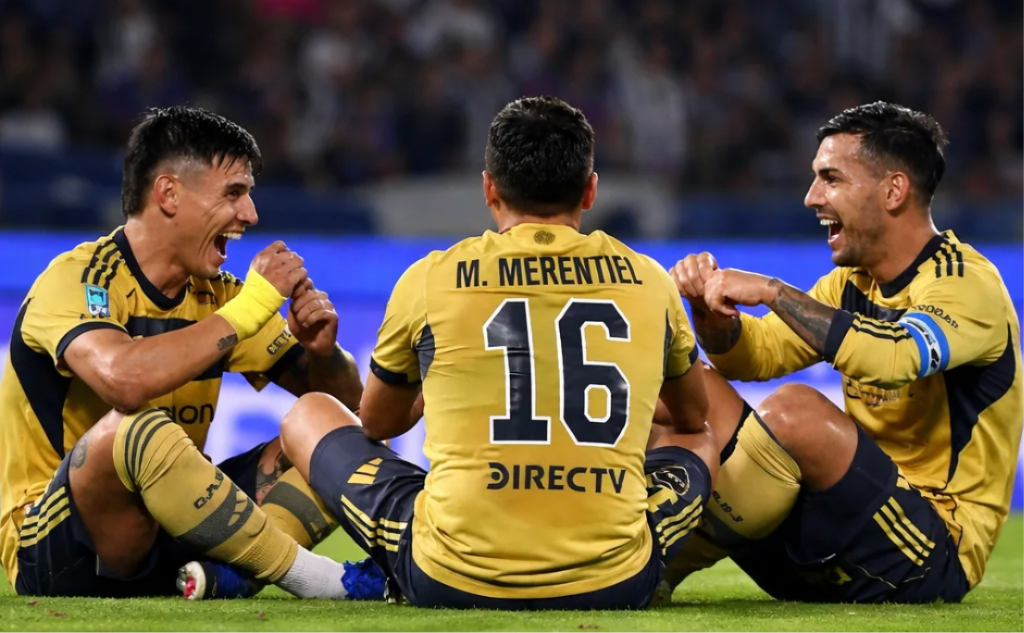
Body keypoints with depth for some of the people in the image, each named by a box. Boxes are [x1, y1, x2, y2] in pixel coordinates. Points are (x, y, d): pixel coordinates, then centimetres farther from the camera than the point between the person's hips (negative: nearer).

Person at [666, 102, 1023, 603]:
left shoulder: (964, 281, -12)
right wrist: (710, 307, -6)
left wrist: (773, 292, -28)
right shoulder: (851, 283, 14)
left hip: (933, 554, -8)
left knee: (795, 408, -31)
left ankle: (674, 557, -12)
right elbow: (751, 355, 15)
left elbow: (893, 356, -33)